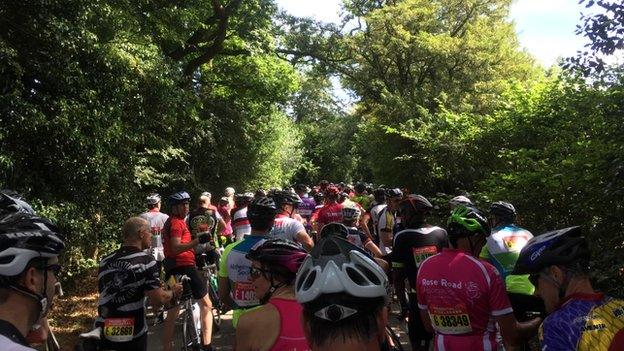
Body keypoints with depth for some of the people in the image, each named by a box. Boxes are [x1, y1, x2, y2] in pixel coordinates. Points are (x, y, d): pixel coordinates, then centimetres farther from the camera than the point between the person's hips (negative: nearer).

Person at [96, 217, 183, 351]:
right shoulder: (146, 260, -14)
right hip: (132, 336, -4)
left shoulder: (105, 261, 3)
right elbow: (157, 299, -18)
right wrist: (173, 292, 1)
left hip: (103, 333, 5)